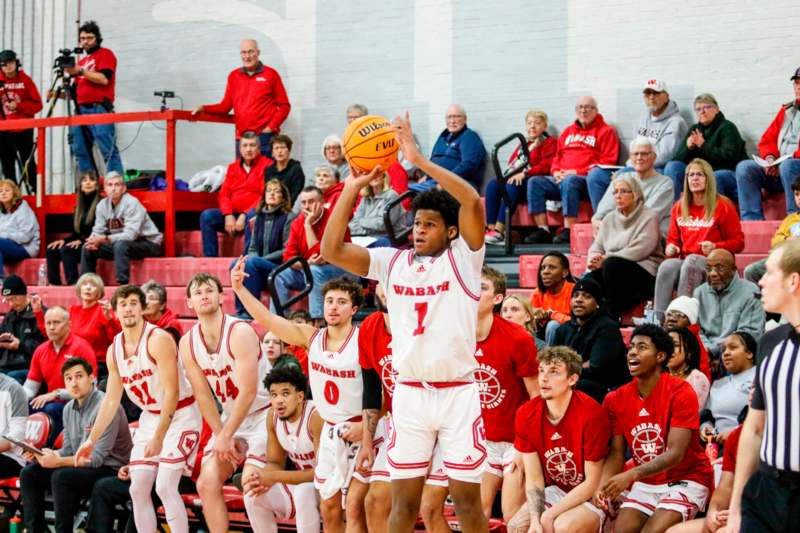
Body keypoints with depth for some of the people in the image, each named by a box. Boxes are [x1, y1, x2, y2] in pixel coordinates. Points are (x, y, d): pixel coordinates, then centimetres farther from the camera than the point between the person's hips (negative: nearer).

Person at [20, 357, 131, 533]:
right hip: (80, 466, 8)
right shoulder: (69, 409, 9)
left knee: (61, 477, -31)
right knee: (29, 473, -4)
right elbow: (68, 451, 13)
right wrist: (39, 454, -5)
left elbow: (97, 458, -21)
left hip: (109, 470, -8)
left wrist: (57, 462, -27)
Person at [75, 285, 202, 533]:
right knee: (138, 489, 3)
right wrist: (92, 440, 9)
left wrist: (159, 437, -28)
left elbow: (171, 392, -24)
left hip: (180, 416, -7)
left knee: (165, 487, -17)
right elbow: (111, 400, 11)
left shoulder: (158, 339, -19)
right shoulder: (114, 350, 3)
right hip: (150, 417, 7)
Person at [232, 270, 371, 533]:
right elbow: (266, 319, -3)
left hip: (362, 432, -6)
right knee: (329, 509, 10)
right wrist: (239, 288, -13)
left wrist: (366, 425, -20)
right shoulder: (311, 337, 1)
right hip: (330, 431, 6)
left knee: (354, 508, -12)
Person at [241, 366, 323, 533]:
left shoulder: (317, 417, -26)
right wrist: (262, 478, -22)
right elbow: (275, 462, 4)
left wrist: (274, 477, -30)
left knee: (304, 492, -35)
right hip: (301, 484, 7)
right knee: (253, 495, -10)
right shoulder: (273, 416, -5)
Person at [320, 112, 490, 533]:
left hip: (457, 393, -3)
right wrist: (352, 188, -7)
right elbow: (331, 251, -2)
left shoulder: (462, 258, -1)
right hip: (409, 395, 3)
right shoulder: (392, 262, 7)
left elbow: (472, 201, -18)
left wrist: (419, 160, -19)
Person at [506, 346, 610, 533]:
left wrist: (549, 516, -20)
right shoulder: (526, 415, -8)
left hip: (591, 496, -5)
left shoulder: (591, 414, -24)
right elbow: (534, 479, -3)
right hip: (555, 492, 5)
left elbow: (592, 483, -17)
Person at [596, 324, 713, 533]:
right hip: (646, 484, 5)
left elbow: (675, 454, -21)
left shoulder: (681, 393, -15)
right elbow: (616, 452, 3)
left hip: (685, 480, -5)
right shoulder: (616, 399, 1)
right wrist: (604, 486, -17)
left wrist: (631, 476, -32)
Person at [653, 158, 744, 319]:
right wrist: (671, 247, 1)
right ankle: (657, 318, -39)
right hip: (684, 261, 4)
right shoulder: (679, 207, 17)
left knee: (691, 261, -38)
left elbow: (738, 242, 2)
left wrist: (715, 247, -15)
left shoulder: (723, 206, 3)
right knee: (666, 266, -31)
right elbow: (673, 238, 25)